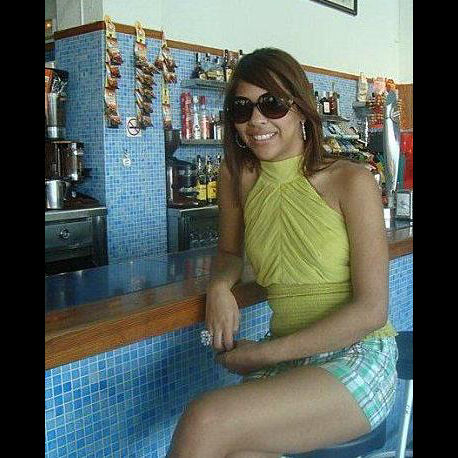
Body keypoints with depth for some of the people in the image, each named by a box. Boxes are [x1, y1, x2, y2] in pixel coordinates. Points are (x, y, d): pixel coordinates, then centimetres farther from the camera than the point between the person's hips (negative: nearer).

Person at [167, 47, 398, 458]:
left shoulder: (351, 182, -9)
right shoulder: (237, 176, 4)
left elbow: (372, 309, -11)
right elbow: (230, 253, 19)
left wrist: (263, 354, -13)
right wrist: (220, 285, -5)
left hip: (356, 357, -3)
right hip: (285, 359, 4)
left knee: (205, 420, -27)